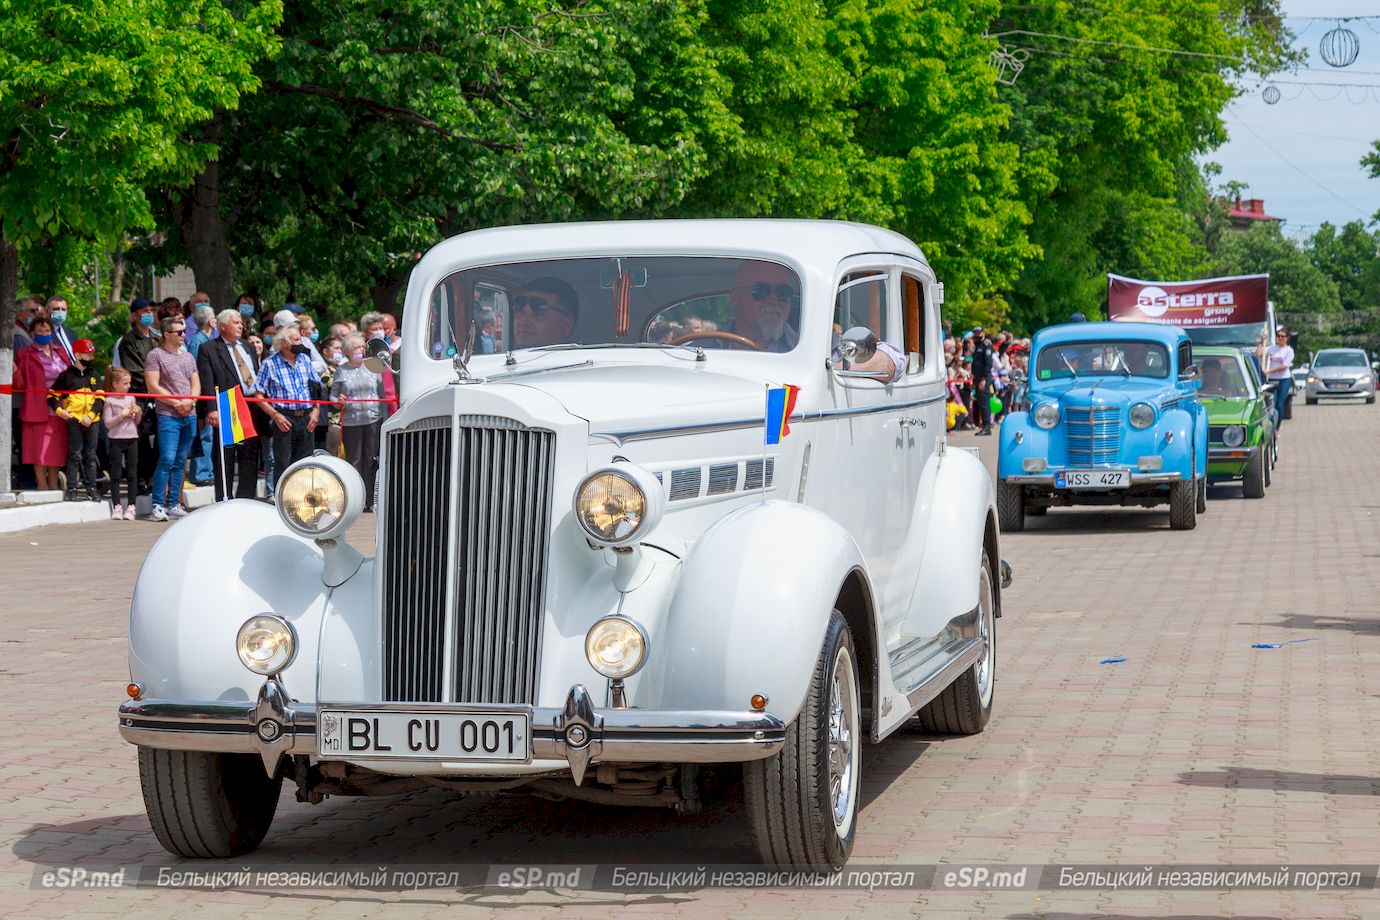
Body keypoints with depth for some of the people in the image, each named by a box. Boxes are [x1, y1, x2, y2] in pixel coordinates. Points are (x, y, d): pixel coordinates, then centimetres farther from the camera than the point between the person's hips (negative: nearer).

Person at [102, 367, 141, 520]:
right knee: (116, 474, 0)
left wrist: (137, 413, -5)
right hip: (116, 440, -4)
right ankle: (116, 506, 5)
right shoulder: (109, 401, -4)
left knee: (132, 474, 3)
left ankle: (130, 506, 8)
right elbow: (108, 423, -8)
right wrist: (122, 415, -16)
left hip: (132, 439, 4)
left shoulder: (131, 398, 10)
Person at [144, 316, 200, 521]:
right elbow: (153, 387, -9)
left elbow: (196, 384, 15)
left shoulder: (188, 357, 17)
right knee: (167, 460, -14)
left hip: (189, 415, 6)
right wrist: (177, 403, -11)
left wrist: (190, 400, -5)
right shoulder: (156, 355, -3)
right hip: (168, 415, -6)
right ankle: (157, 506, -11)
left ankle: (173, 505, 11)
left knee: (180, 462, 7)